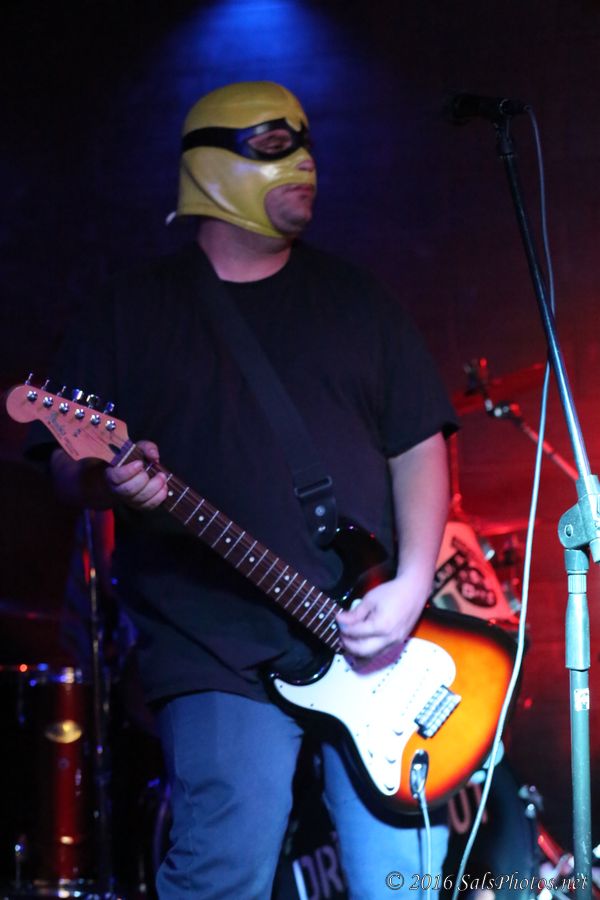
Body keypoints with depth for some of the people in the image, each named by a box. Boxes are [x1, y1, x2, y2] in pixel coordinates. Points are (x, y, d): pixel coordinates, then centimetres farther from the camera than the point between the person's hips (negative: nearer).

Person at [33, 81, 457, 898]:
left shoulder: (358, 301, 16)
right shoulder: (133, 310, 8)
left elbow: (419, 443, 11)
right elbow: (69, 466, 6)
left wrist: (411, 586, -4)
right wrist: (115, 484, -19)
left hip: (375, 640, 3)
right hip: (218, 651, -3)